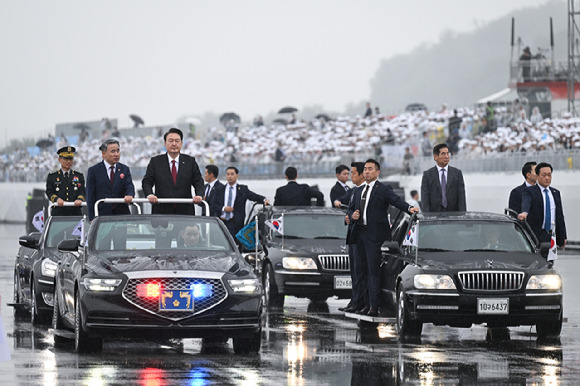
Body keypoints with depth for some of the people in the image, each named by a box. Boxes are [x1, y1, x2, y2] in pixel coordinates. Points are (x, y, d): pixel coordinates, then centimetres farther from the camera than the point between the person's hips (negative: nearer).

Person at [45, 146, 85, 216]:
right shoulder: (52, 177, 14)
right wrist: (56, 199, -19)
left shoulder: (79, 176, 17)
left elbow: (82, 192, 6)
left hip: (76, 213, 1)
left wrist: (79, 199, -18)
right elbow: (49, 192, 3)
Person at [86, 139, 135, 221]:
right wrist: (92, 219, -9)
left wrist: (129, 195, -26)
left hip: (122, 214, 2)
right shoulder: (93, 171, 3)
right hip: (102, 215, -2)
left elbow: (129, 186, 0)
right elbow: (90, 196, 0)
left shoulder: (125, 169, 13)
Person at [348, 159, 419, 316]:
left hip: (375, 236, -7)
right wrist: (352, 215, -1)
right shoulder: (359, 191, 19)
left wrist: (409, 208, -36)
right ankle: (368, 302, 20)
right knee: (363, 270, 11)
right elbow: (351, 208, 23)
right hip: (360, 235, 7)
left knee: (374, 270, -9)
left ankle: (374, 306, -10)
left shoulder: (384, 190, -2)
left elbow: (397, 200, -17)